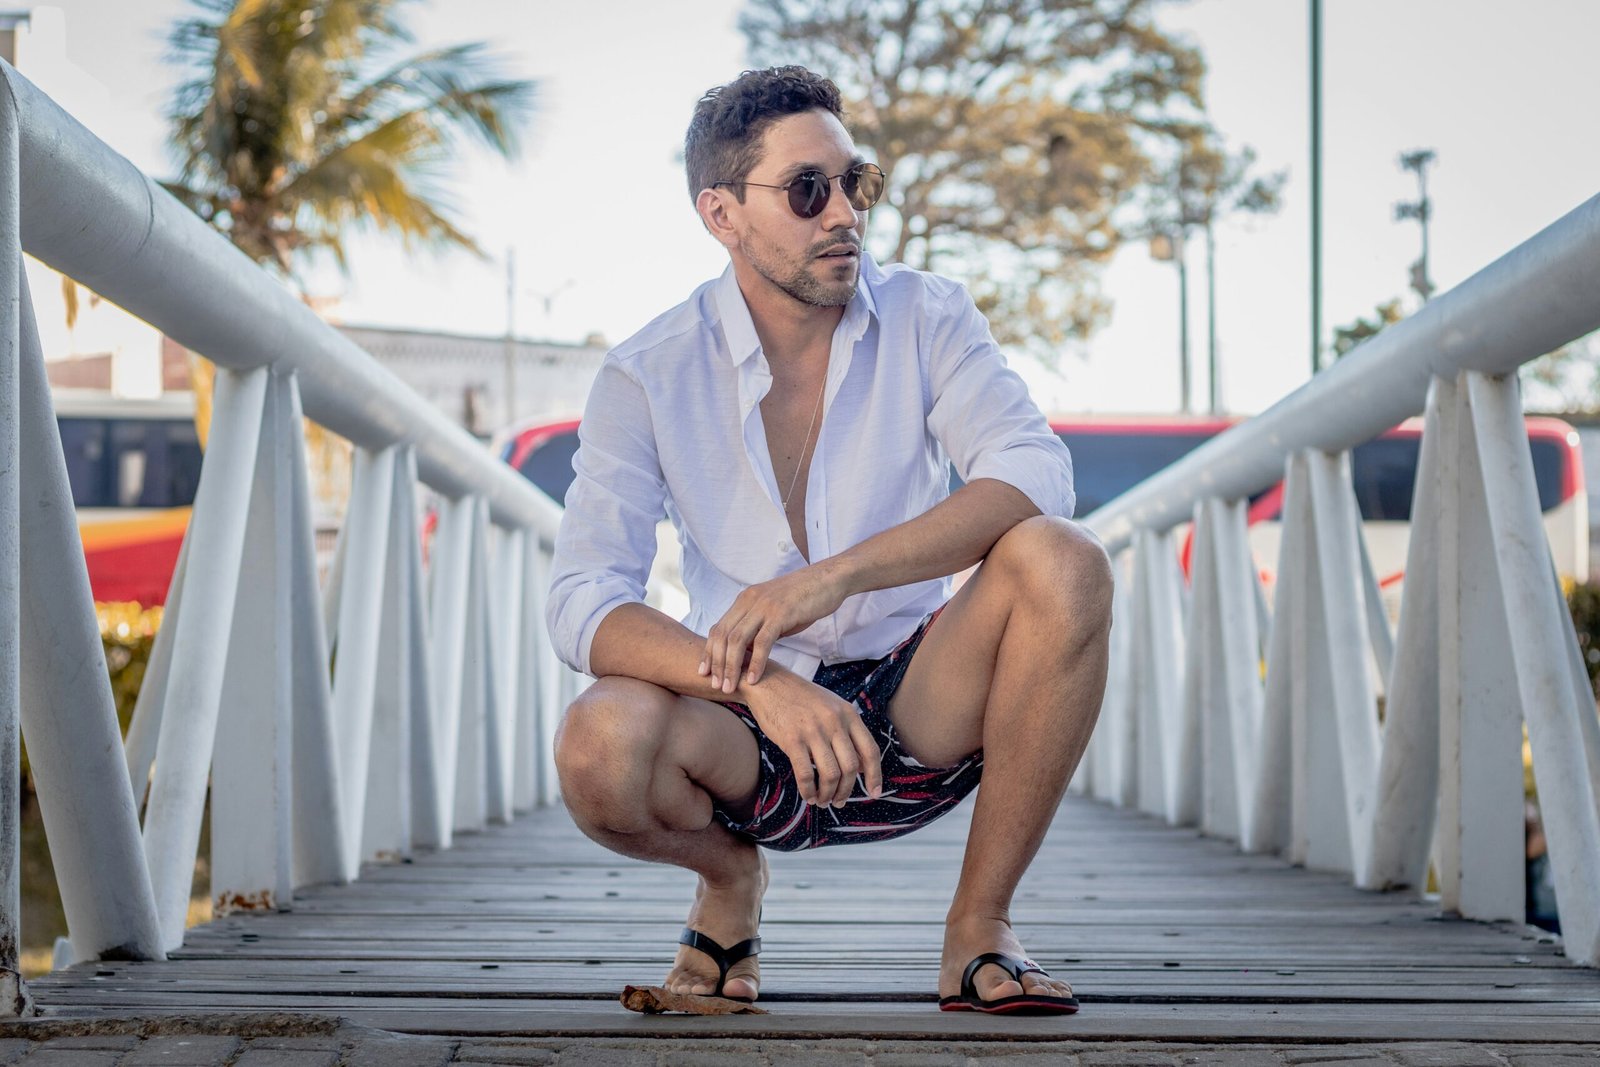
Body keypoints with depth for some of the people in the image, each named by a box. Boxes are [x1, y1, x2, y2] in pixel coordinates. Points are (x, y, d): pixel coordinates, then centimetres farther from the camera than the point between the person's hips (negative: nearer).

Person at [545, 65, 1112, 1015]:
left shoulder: (925, 317, -3)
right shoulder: (648, 376, -6)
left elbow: (1036, 472, -20)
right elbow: (583, 607, -15)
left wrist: (835, 576, -34)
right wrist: (759, 681, -33)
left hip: (921, 707, 1)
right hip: (758, 737, -1)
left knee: (1063, 562, -28)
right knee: (602, 745, -34)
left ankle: (980, 923, -11)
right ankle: (732, 876, 4)